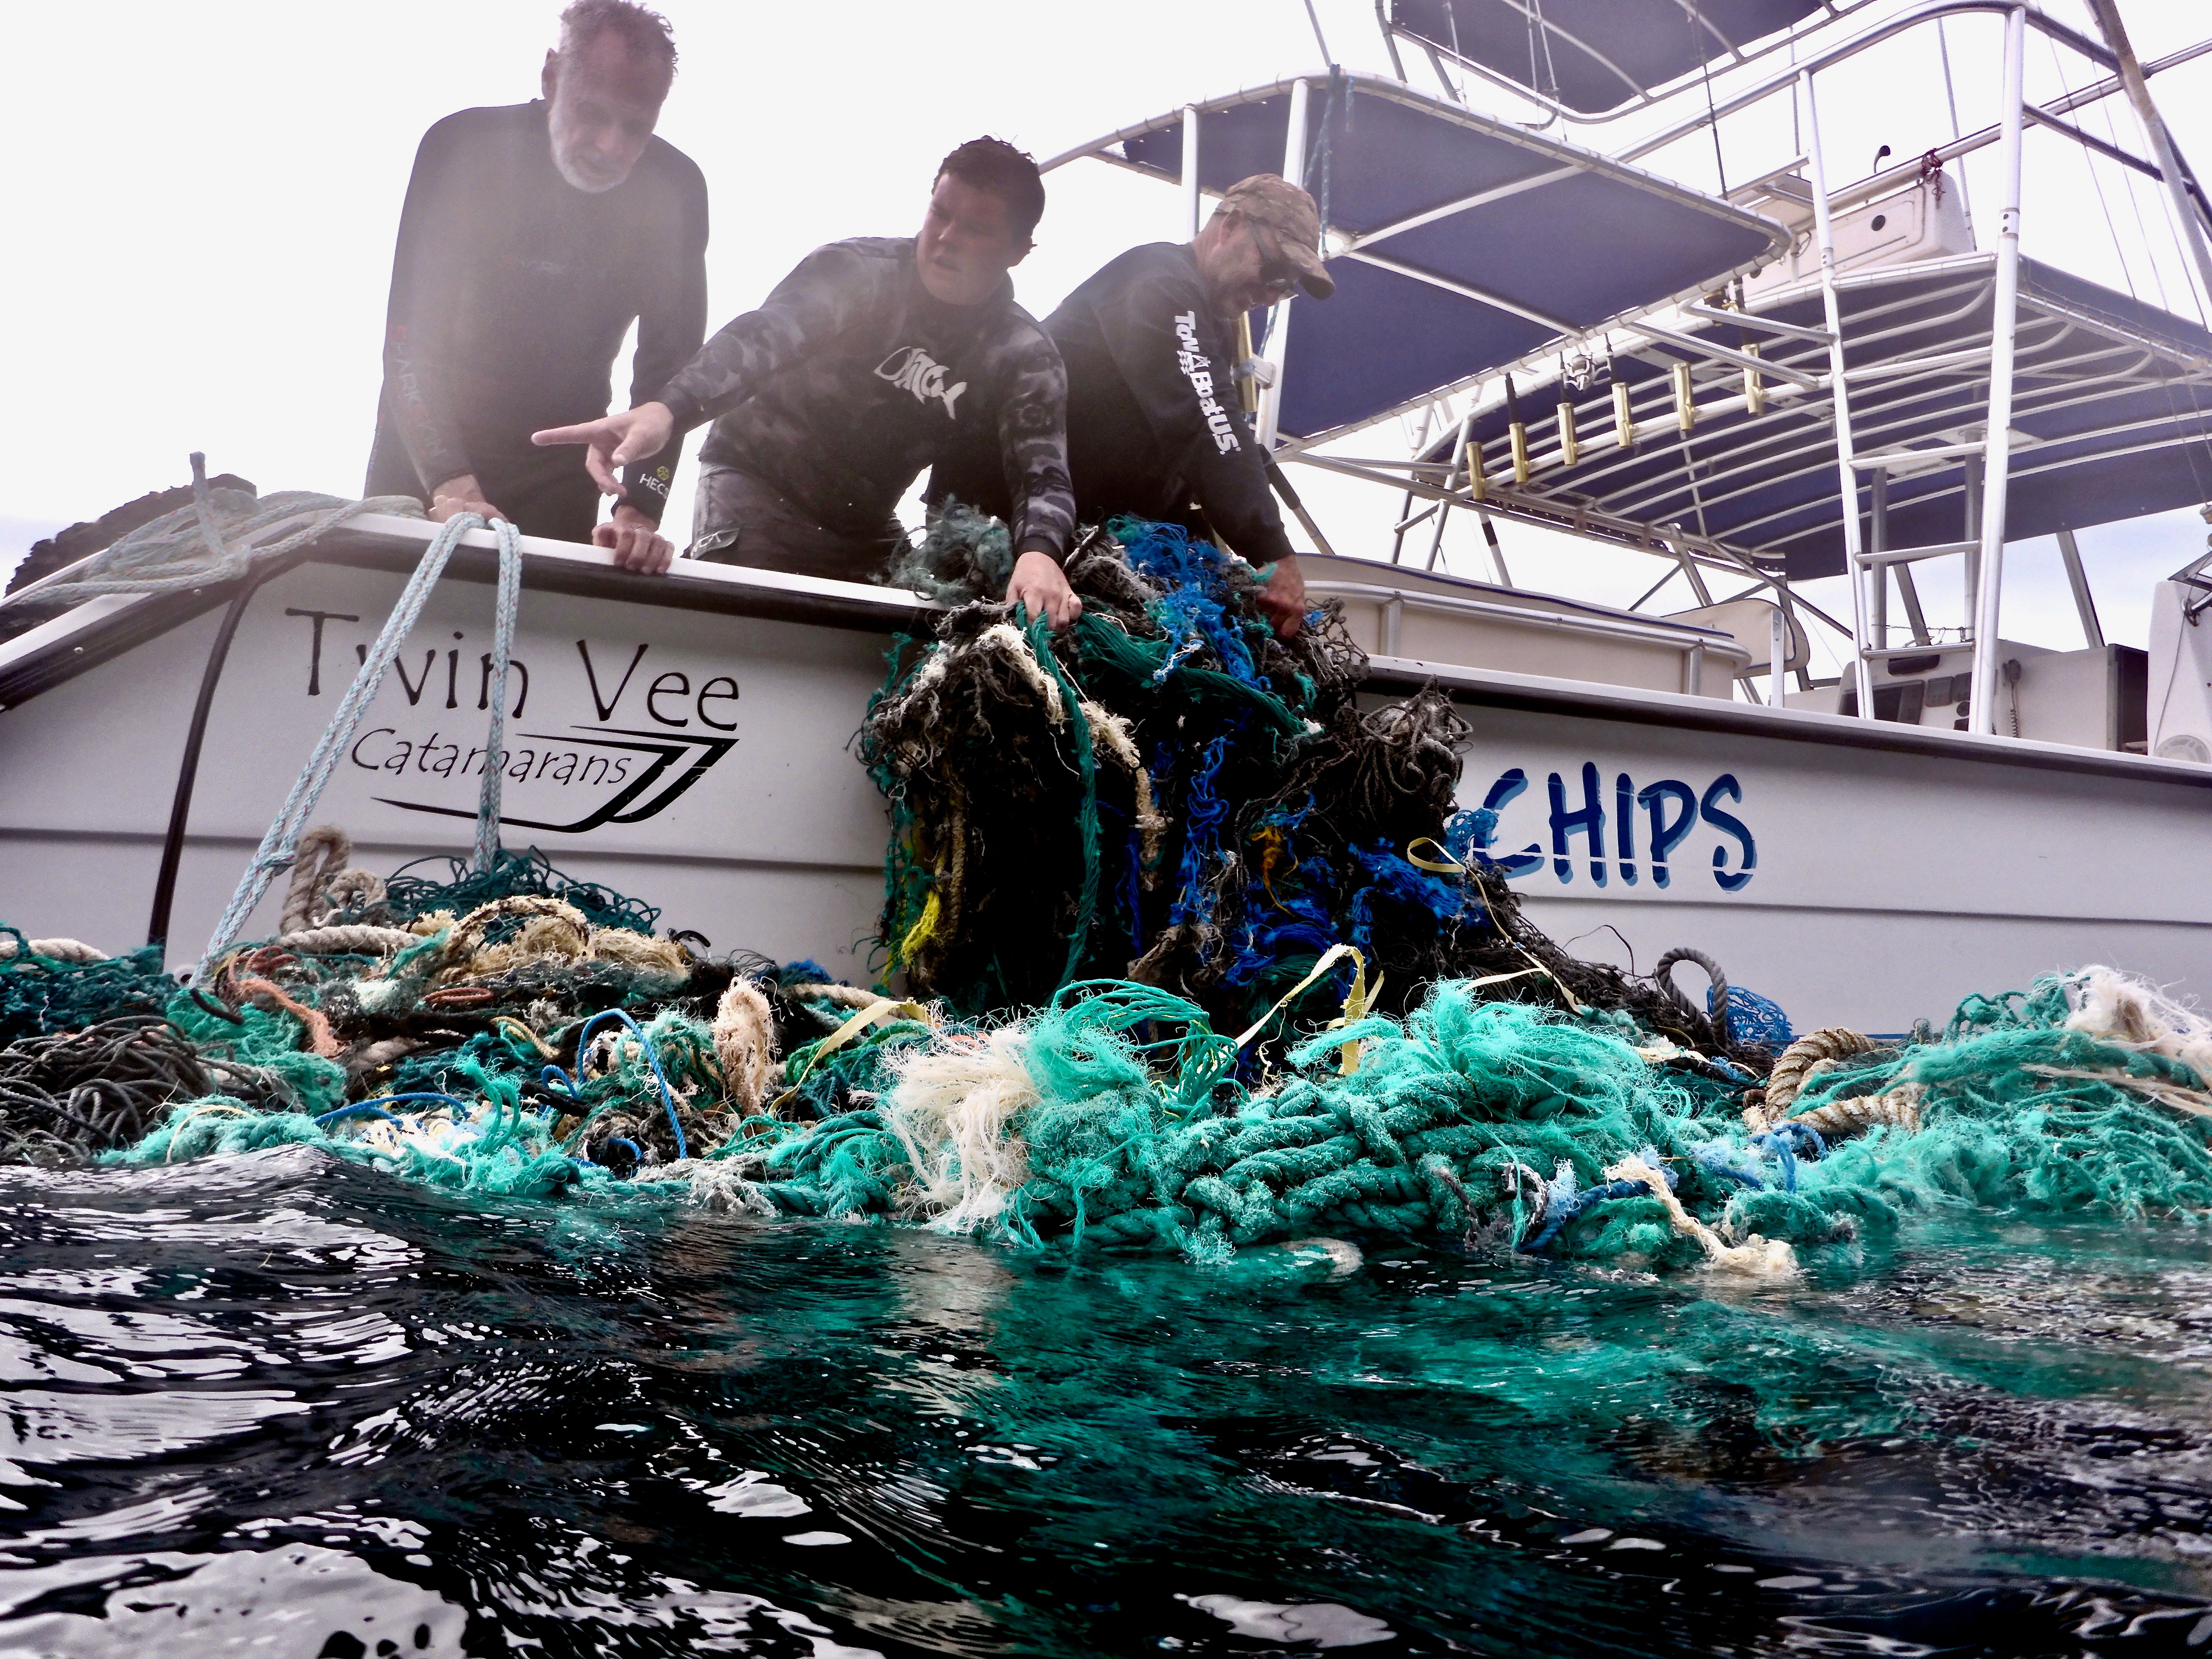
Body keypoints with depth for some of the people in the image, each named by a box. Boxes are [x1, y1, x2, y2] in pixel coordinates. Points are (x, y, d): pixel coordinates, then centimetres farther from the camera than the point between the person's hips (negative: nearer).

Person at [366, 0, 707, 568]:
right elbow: (408, 336, -21)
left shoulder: (675, 192, -13)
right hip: (424, 453, -1)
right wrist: (449, 481, -35)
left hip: (559, 475, 1)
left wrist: (639, 511, -24)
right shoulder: (464, 147, -18)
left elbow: (670, 363, -11)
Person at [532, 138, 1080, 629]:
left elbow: (1042, 473, -19)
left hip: (863, 535, 4)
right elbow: (759, 338, -32)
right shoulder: (857, 271, -15)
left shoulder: (1024, 359, -6)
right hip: (757, 484, -3)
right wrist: (666, 410, -53)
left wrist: (1038, 554, -45)